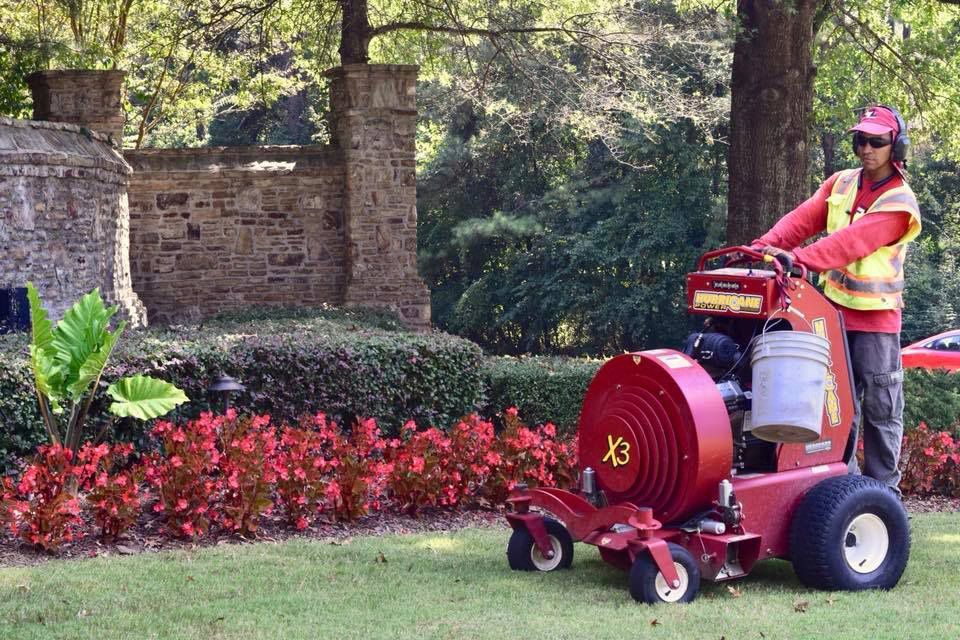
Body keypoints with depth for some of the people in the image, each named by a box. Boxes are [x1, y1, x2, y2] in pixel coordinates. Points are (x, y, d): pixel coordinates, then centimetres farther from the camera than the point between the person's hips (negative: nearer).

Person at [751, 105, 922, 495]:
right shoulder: (841, 184, 9)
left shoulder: (899, 203, -12)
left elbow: (853, 241, -26)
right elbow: (804, 218, -3)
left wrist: (800, 257, -38)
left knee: (880, 407, 0)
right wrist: (767, 245, -21)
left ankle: (883, 487, 7)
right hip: (835, 309, 5)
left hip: (876, 316, -5)